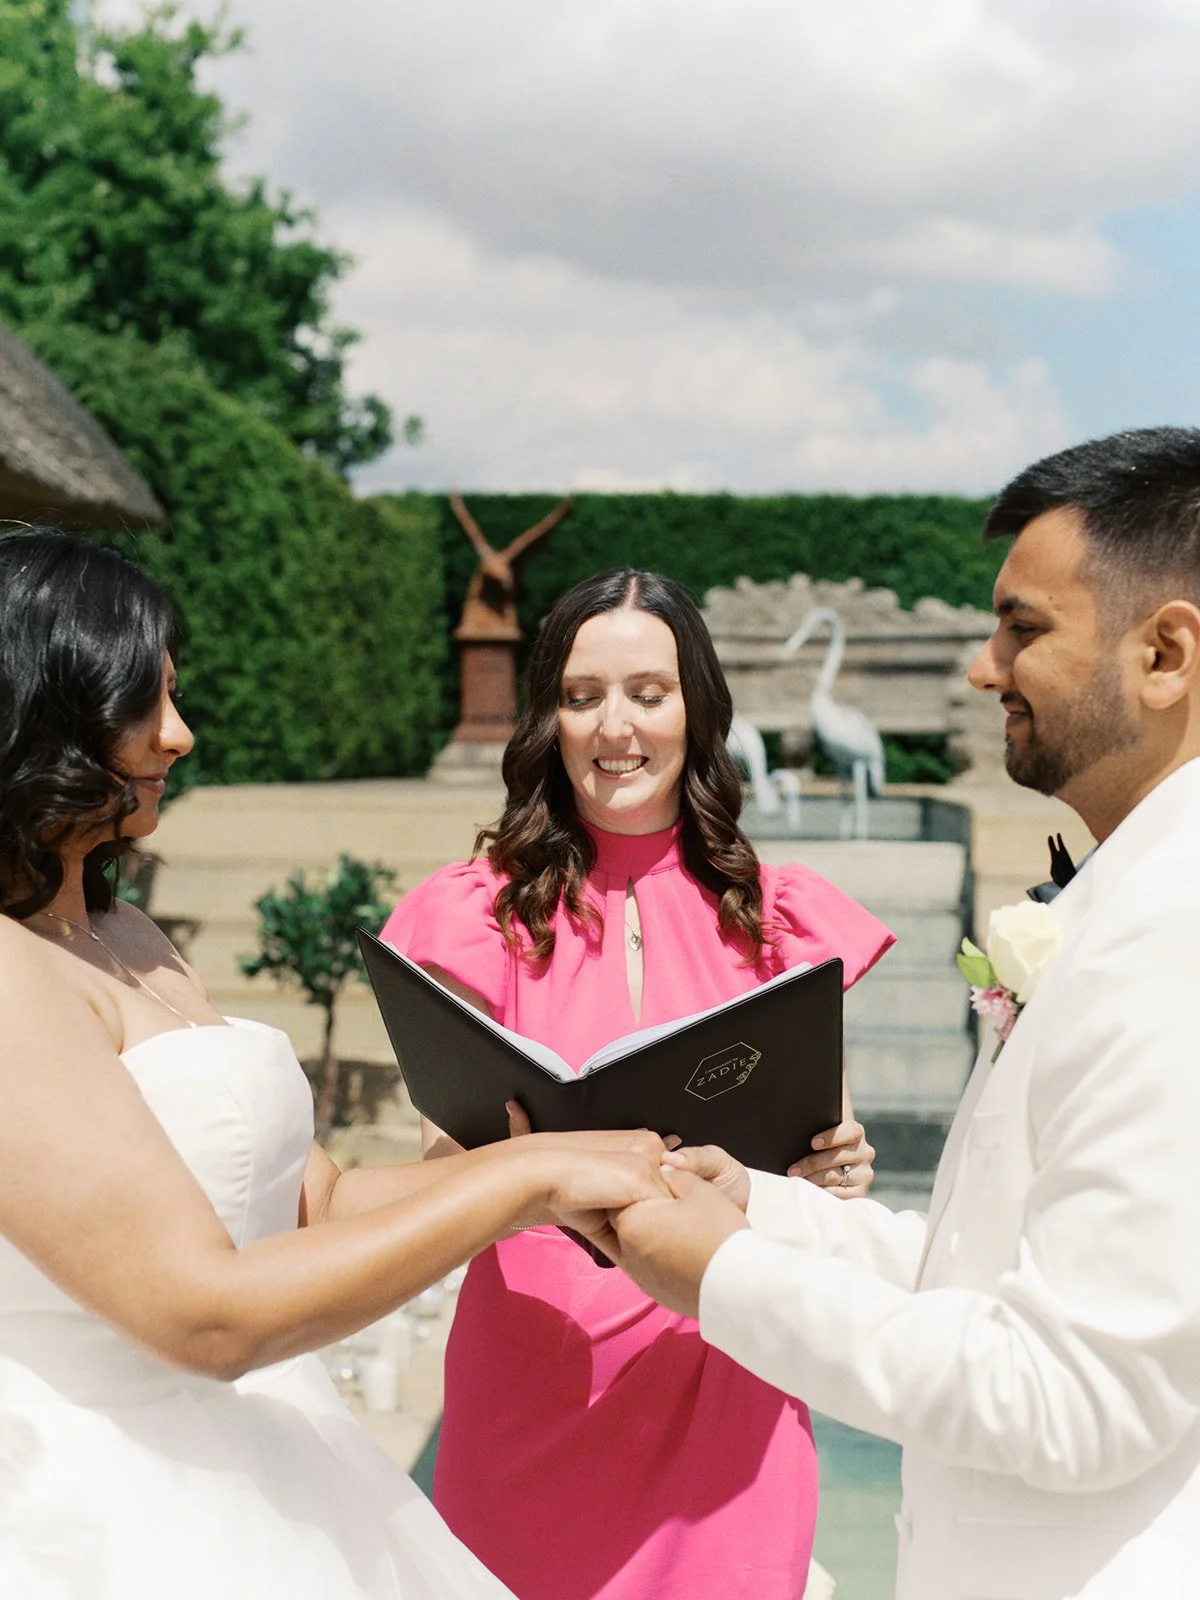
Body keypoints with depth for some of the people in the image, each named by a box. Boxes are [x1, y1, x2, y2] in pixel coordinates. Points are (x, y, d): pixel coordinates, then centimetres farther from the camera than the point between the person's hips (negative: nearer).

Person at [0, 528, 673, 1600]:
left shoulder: (121, 937, 9)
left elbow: (318, 1201, 9)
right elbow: (202, 1312, -23)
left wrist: (620, 1174, 1)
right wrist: (531, 1172, -17)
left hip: (256, 1484, 8)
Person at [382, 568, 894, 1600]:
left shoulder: (776, 918, 1)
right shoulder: (481, 914, -2)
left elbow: (811, 1141, 9)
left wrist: (835, 1171, -11)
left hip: (723, 1387, 1)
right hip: (533, 1381, -1)